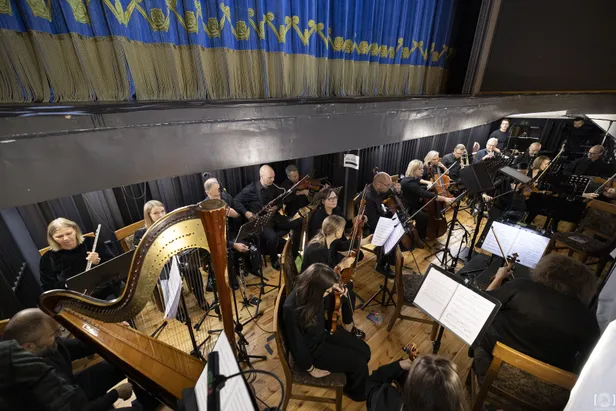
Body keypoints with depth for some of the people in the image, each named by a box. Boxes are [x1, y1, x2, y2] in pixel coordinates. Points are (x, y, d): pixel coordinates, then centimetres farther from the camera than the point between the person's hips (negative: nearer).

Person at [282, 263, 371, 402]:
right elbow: (297, 345, -22)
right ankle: (355, 391, 28)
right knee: (359, 363, -6)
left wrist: (332, 288, -13)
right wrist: (311, 369, -8)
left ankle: (353, 377, 37)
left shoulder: (308, 290, -20)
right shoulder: (292, 310, -39)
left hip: (324, 331, 6)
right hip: (313, 348, -6)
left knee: (364, 351, 6)